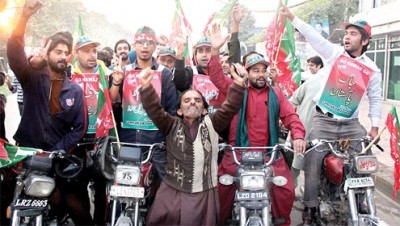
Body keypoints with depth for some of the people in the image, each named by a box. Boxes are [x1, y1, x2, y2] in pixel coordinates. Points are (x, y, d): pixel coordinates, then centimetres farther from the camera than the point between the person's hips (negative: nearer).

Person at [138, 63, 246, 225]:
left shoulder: (211, 124, 5)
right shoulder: (172, 125, 4)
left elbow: (230, 108, -8)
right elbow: (154, 110, -10)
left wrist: (238, 85, -23)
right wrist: (146, 87, -26)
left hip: (204, 193, 0)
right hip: (172, 191, 0)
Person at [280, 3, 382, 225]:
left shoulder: (372, 70, 4)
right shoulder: (335, 53, 1)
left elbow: (375, 99, 10)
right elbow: (313, 35, -8)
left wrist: (375, 127, 3)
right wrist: (291, 16, -17)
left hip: (351, 125, 2)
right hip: (323, 121, -2)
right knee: (312, 162, -6)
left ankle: (362, 206, 20)